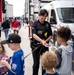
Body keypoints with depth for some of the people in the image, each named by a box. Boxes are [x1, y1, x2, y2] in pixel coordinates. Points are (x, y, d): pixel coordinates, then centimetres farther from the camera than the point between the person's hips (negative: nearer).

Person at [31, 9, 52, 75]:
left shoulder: (47, 24, 3)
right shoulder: (35, 24, -7)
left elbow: (50, 36, 7)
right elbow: (34, 35, -20)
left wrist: (45, 41, -12)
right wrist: (42, 41, -35)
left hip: (45, 46, 3)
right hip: (36, 46, -3)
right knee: (36, 63, 5)